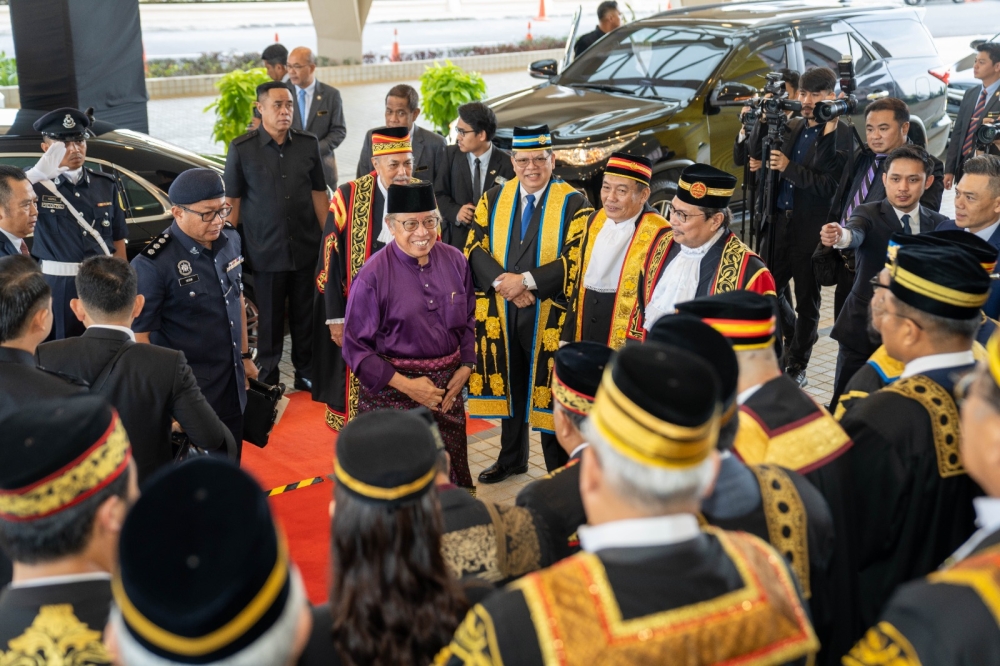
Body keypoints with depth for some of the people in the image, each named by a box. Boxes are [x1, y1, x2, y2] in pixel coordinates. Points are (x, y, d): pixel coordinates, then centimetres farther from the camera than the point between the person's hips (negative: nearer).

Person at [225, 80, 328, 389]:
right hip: (265, 251, -2)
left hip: (306, 248, 2)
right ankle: (267, 376, 23)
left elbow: (318, 193, 9)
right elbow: (232, 200, 1)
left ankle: (307, 373, 25)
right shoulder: (241, 149, -4)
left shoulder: (308, 144, 3)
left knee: (306, 315, 11)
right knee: (269, 318, 8)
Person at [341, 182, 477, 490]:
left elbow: (468, 320, 13)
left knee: (450, 473, 13)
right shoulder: (373, 275, -12)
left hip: (448, 387, 4)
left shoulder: (454, 261, 1)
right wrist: (406, 385, -14)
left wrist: (465, 367, 0)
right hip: (394, 391, -4)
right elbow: (355, 347, -10)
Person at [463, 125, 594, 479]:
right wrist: (502, 281, -17)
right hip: (501, 313, 4)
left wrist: (526, 280, -21)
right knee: (509, 385, 17)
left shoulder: (574, 203, -7)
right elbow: (475, 248, 0)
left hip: (549, 315, -4)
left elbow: (575, 260, -14)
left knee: (548, 389, 3)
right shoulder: (493, 198, 5)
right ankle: (512, 457, 36)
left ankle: (559, 469, 19)